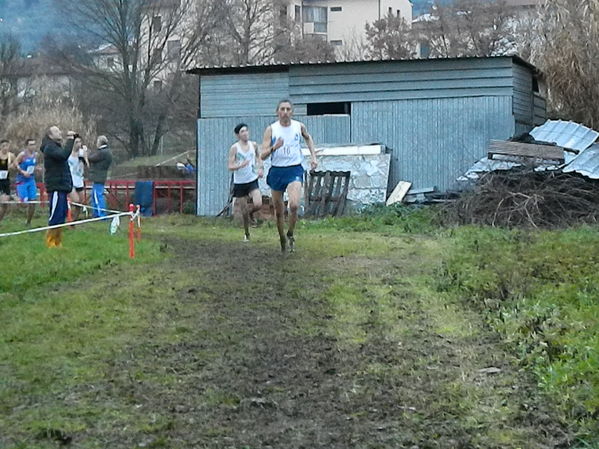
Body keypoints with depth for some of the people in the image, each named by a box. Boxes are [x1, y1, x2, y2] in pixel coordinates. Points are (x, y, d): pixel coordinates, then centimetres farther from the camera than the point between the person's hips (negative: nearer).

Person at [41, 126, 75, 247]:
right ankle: (50, 242, -1)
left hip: (61, 187, 10)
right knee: (56, 216, -8)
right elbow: (64, 155, -28)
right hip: (56, 188, -10)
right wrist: (70, 140, -24)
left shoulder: (57, 147, 21)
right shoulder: (50, 148, -12)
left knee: (61, 216, 12)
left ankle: (57, 242, 19)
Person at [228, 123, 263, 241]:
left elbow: (258, 157, 22)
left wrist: (260, 168, 5)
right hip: (239, 182, -2)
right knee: (244, 210, 4)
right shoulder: (234, 148, -9)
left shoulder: (254, 145, 2)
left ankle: (251, 212, 18)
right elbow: (230, 166, -11)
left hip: (253, 180, 2)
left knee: (258, 205, -19)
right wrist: (240, 165, -30)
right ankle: (247, 234, 23)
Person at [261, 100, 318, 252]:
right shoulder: (271, 129, -5)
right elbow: (263, 156, -9)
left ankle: (290, 235, 0)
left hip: (294, 171, -1)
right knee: (279, 211, 10)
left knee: (294, 205, -23)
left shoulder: (299, 126, 0)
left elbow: (308, 138, 25)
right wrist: (274, 147, -28)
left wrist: (313, 157, 17)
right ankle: (282, 240, 31)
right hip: (277, 171, 1)